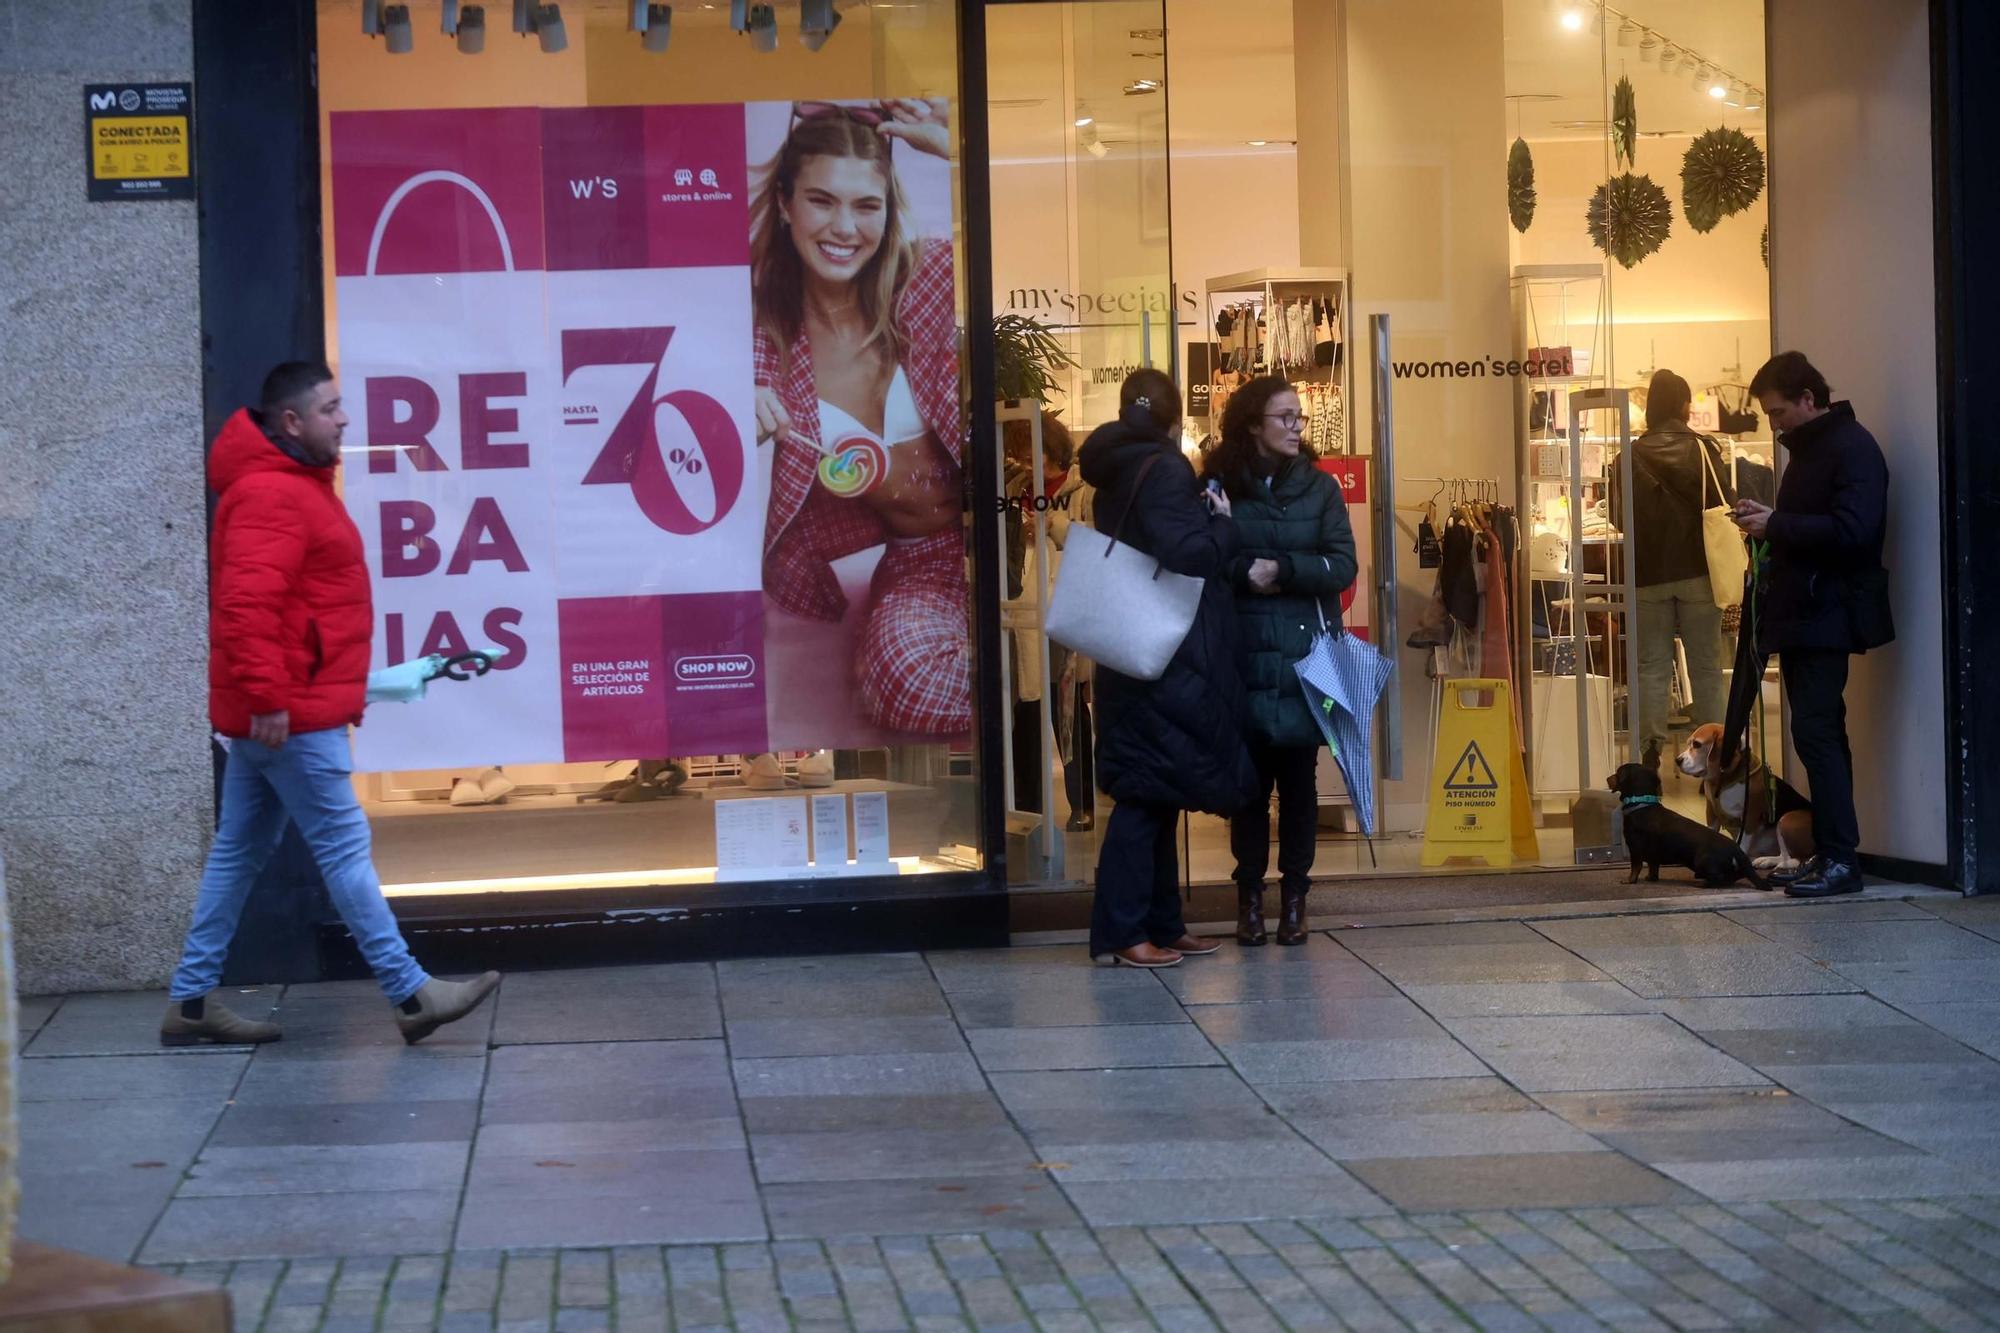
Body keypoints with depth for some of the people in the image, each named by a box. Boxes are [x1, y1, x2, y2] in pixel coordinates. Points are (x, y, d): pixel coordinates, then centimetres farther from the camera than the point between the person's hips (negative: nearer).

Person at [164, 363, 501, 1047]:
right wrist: (268, 696, -29)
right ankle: (410, 995, -2)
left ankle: (192, 1001, 16)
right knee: (344, 848, -6)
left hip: (281, 708, 11)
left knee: (239, 852, 12)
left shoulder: (296, 486, 18)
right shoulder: (272, 496, -17)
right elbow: (247, 604, -27)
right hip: (288, 714, -11)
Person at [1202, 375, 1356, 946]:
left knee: (1299, 777, 2)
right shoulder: (1219, 487, 4)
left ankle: (1294, 897, 9)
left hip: (1304, 659, 1)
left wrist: (1281, 570, -11)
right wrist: (1242, 571, -18)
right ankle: (1249, 894, 9)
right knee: (1250, 777, 1)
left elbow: (1342, 567, -1)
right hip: (1243, 658, -1)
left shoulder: (1320, 488, 7)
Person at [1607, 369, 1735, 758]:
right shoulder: (1701, 449, -6)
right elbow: (1725, 506, -8)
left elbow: (1618, 519, 7)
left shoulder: (1629, 459, 0)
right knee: (1706, 666, 5)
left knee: (1652, 667, 6)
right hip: (1697, 571, -1)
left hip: (1648, 575, 1)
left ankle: (1650, 752, 1)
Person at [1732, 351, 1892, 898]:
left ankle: (1840, 858, -13)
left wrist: (1776, 524, -18)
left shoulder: (1851, 447, -12)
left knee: (1815, 732, -13)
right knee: (1817, 734, 10)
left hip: (1826, 614, -10)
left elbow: (1853, 530, -24)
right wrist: (1768, 524, 5)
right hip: (1800, 611, 10)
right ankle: (1828, 853, 13)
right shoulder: (1807, 447, 19)